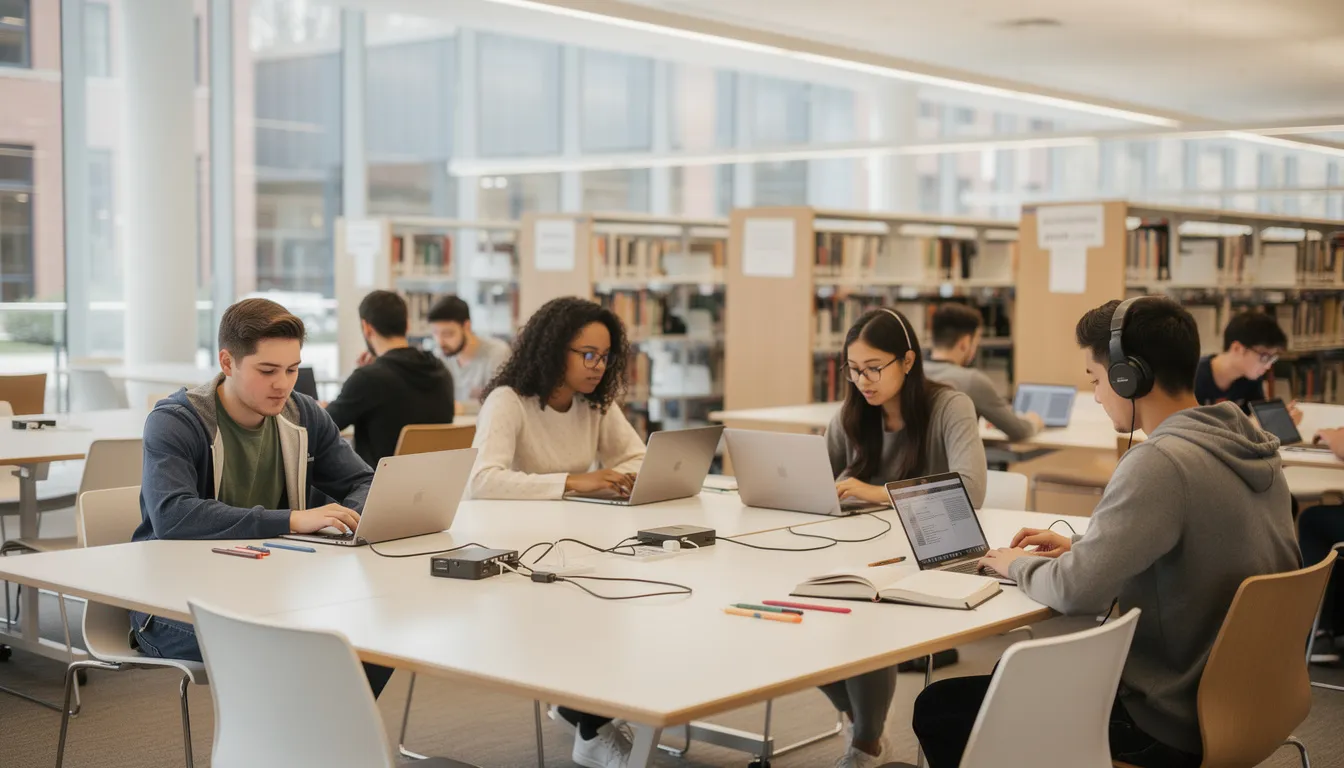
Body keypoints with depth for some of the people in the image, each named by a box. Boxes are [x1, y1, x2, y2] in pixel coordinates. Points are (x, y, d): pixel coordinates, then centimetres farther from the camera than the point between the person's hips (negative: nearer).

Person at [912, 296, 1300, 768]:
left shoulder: (1159, 463, -26)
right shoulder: (1252, 448, 3)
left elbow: (1074, 591, -26)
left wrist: (1019, 565, -4)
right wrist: (1079, 547, 12)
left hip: (1168, 724, -9)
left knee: (938, 709, -1)